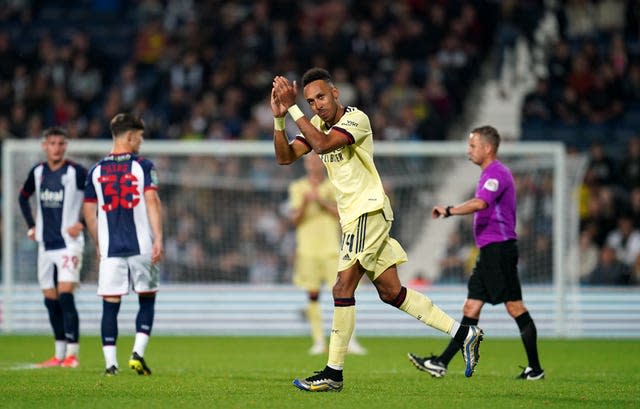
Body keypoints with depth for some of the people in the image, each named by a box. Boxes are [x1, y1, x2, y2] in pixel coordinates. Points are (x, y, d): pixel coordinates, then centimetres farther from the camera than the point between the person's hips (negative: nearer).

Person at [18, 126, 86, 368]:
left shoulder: (76, 172, -8)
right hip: (45, 245, 6)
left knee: (65, 296, -16)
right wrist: (31, 226, 16)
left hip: (69, 243, -6)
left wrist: (82, 224, -11)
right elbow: (23, 197, 25)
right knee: (51, 300, 8)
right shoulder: (37, 172, 8)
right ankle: (59, 354, 17)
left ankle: (72, 353, -14)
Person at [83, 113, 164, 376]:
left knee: (110, 304, 3)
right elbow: (152, 201, -12)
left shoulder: (96, 170, 9)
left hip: (110, 248, 2)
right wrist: (158, 239, -14)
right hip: (141, 246, -2)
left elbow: (89, 211, 12)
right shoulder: (142, 166, -2)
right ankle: (138, 353, -2)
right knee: (147, 301, 11)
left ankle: (110, 363, -1)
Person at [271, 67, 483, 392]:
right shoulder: (317, 124, 11)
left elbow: (322, 144, -30)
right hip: (353, 216, 9)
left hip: (368, 210, -9)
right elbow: (285, 157, 3)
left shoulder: (356, 119, -14)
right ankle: (464, 333, 13)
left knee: (343, 288, -14)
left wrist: (293, 109, -27)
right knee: (390, 292, 9)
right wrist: (279, 119, -11)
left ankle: (333, 373, -13)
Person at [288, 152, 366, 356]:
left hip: (331, 248, 0)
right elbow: (295, 219, 0)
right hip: (308, 250, 0)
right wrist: (305, 203, -18)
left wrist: (321, 201, -14)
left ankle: (349, 340, -8)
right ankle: (319, 341, 6)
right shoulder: (297, 187, 6)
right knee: (312, 295, 0)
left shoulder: (334, 187, 8)